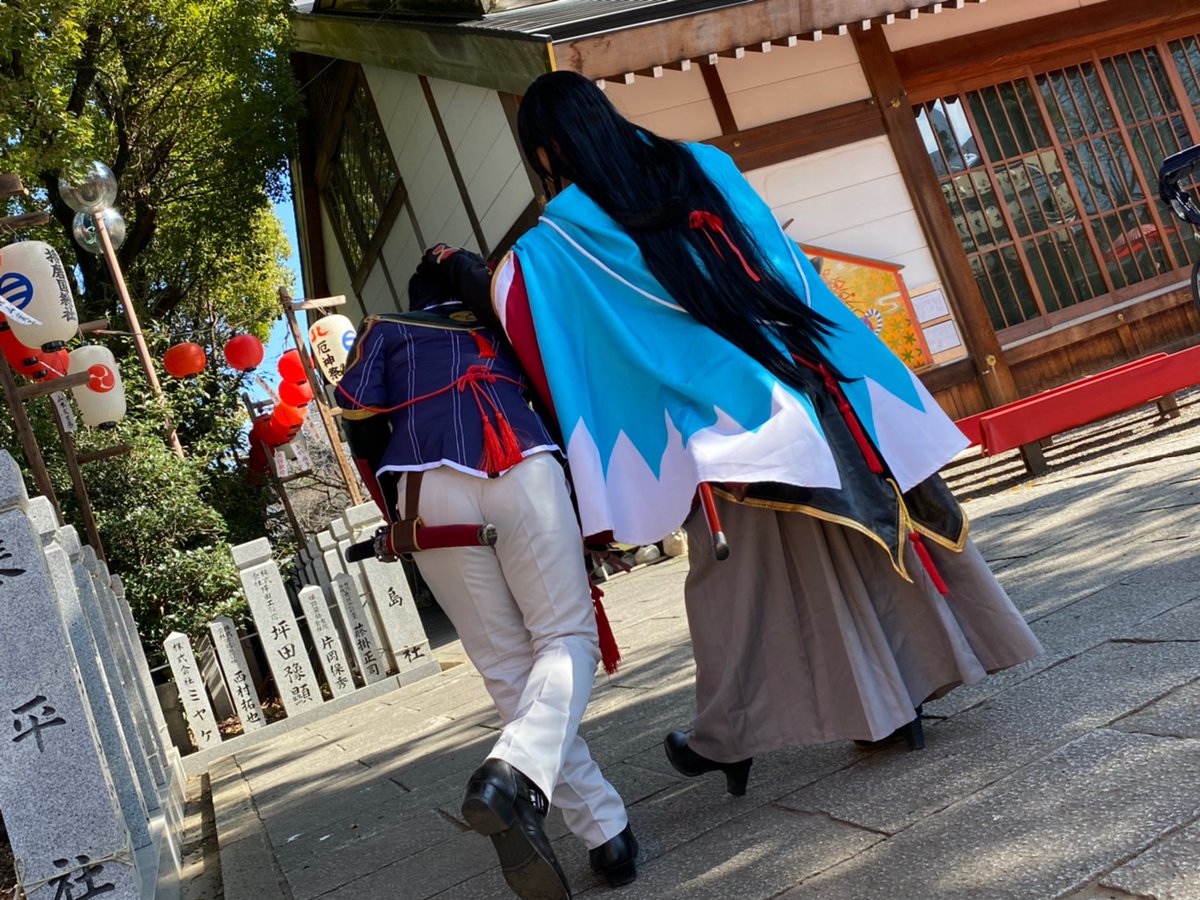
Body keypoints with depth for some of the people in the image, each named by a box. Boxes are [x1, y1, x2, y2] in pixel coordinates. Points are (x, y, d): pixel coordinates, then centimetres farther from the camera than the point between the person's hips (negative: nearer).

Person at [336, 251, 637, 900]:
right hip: (521, 474, 0)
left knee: (507, 669, 5)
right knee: (567, 638, 4)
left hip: (428, 493, 1)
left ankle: (605, 833, 2)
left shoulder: (385, 330, 28)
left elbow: (358, 414, 10)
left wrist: (398, 515, 19)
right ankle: (515, 774, -25)